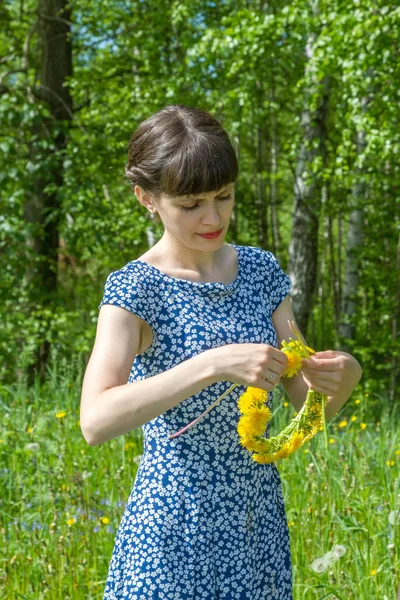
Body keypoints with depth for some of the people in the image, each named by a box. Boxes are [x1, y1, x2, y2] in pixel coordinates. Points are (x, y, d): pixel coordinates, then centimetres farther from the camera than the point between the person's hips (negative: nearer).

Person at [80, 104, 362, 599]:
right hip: (175, 532, -5)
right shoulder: (135, 288, -13)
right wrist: (214, 364, -34)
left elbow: (308, 400, 6)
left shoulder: (260, 270, 3)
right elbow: (96, 421, -27)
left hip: (261, 523, 5)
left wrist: (342, 376, -16)